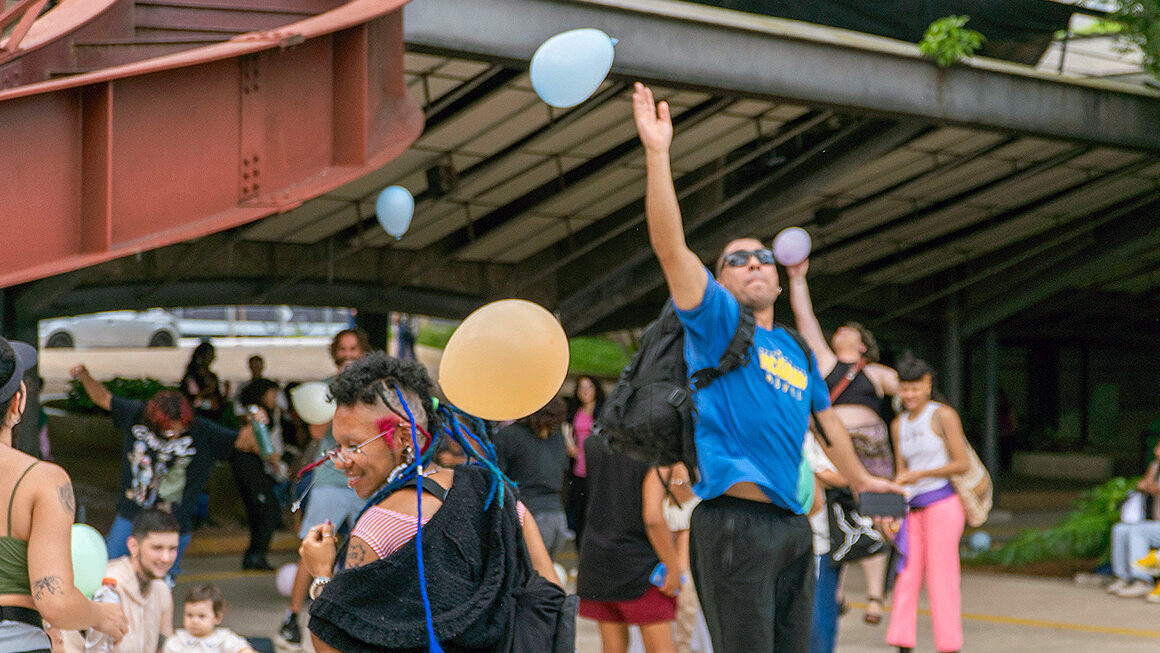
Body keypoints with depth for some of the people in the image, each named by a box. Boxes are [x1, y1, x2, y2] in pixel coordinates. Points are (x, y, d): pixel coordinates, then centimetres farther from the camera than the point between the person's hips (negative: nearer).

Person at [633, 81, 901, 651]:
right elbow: (670, 247, -13)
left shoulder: (796, 350, 19)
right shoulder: (717, 321, 0)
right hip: (736, 520, -7)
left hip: (794, 525, 7)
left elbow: (826, 421, 33)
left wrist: (860, 480, 40)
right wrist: (657, 153, -19)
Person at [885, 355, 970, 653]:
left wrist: (921, 474, -14)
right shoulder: (899, 424, 13)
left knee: (941, 578, -4)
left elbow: (962, 463, -8)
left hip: (942, 504, -6)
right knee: (907, 577, 1)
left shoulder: (944, 416, -5)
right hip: (914, 510, 6)